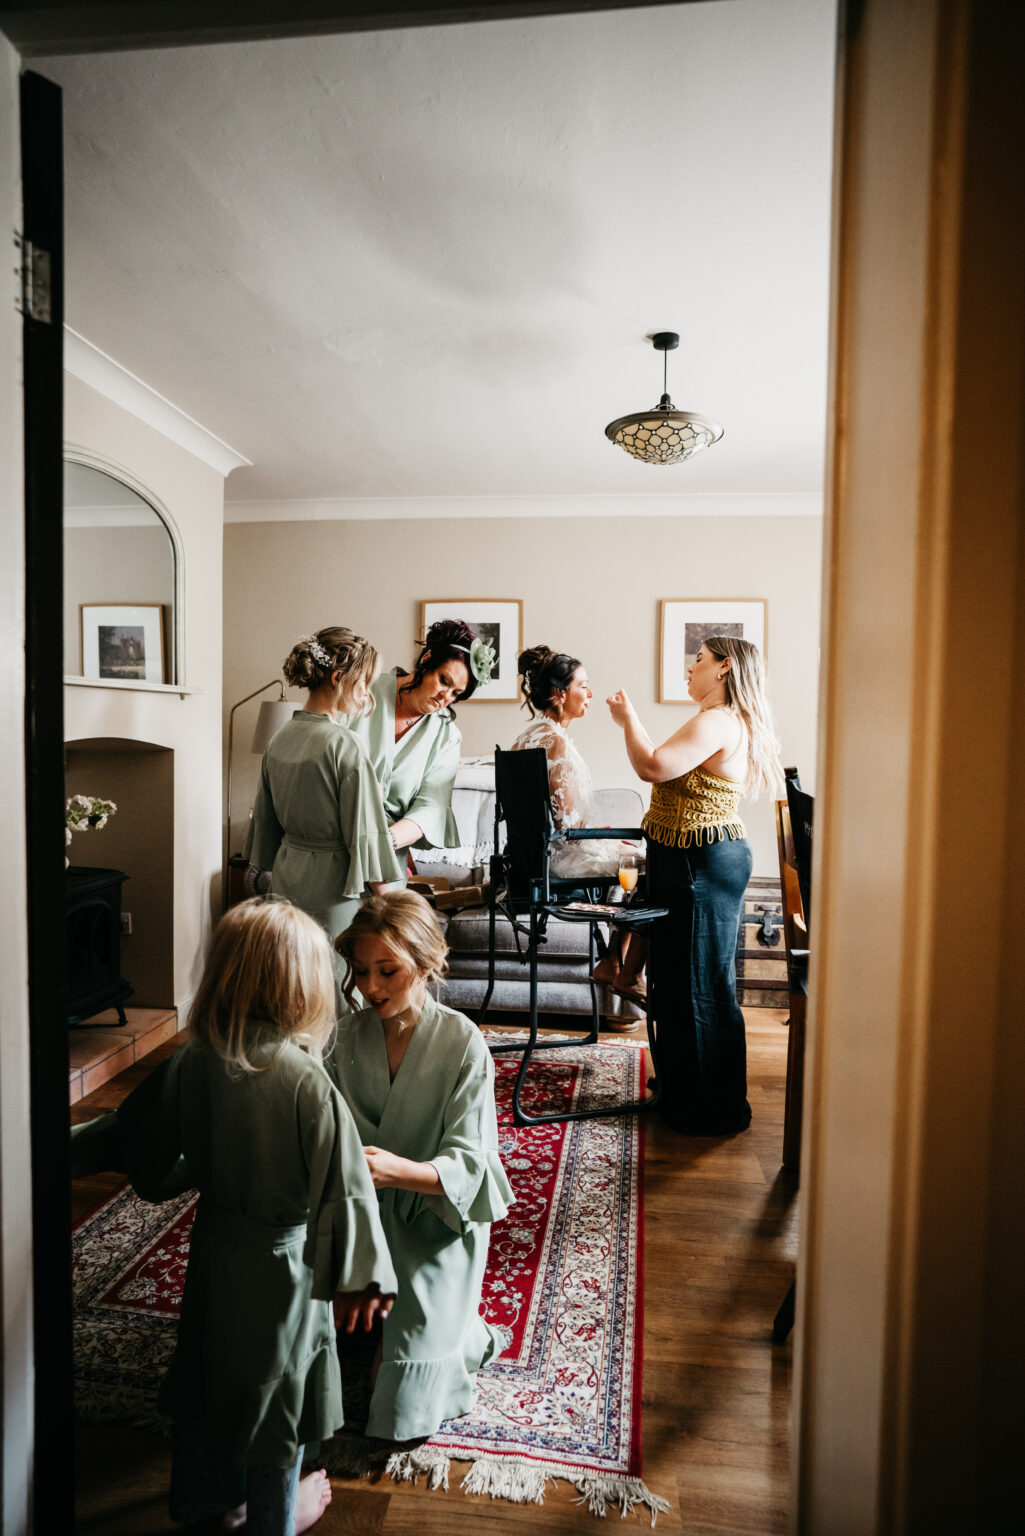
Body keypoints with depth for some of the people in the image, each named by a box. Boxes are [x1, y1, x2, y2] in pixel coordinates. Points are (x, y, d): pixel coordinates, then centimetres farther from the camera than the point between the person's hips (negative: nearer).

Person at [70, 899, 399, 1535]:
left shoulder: (190, 1063, -16)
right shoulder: (307, 1082, -33)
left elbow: (142, 1145, 1)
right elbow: (340, 1187, -25)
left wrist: (75, 1143, 23)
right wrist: (360, 1276, -9)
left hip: (214, 1244, 5)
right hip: (281, 1260, -4)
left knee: (214, 1371, 29)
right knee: (275, 1389, 21)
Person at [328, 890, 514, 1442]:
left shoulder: (463, 1043, -20)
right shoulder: (349, 1036, -7)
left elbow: (467, 1164, -22)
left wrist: (398, 1169, -41)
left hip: (438, 1220, -4)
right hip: (364, 1214, 4)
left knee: (404, 1414, -6)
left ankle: (468, 1334, 26)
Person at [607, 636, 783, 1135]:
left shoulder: (717, 722, -17)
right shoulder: (724, 721, 18)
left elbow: (652, 767, -25)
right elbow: (669, 772, 19)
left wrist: (628, 719, -11)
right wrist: (633, 722, 17)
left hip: (702, 865, -11)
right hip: (693, 862, 11)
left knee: (701, 984, 0)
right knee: (676, 977, 19)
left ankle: (716, 1109, 16)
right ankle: (684, 1089, 36)